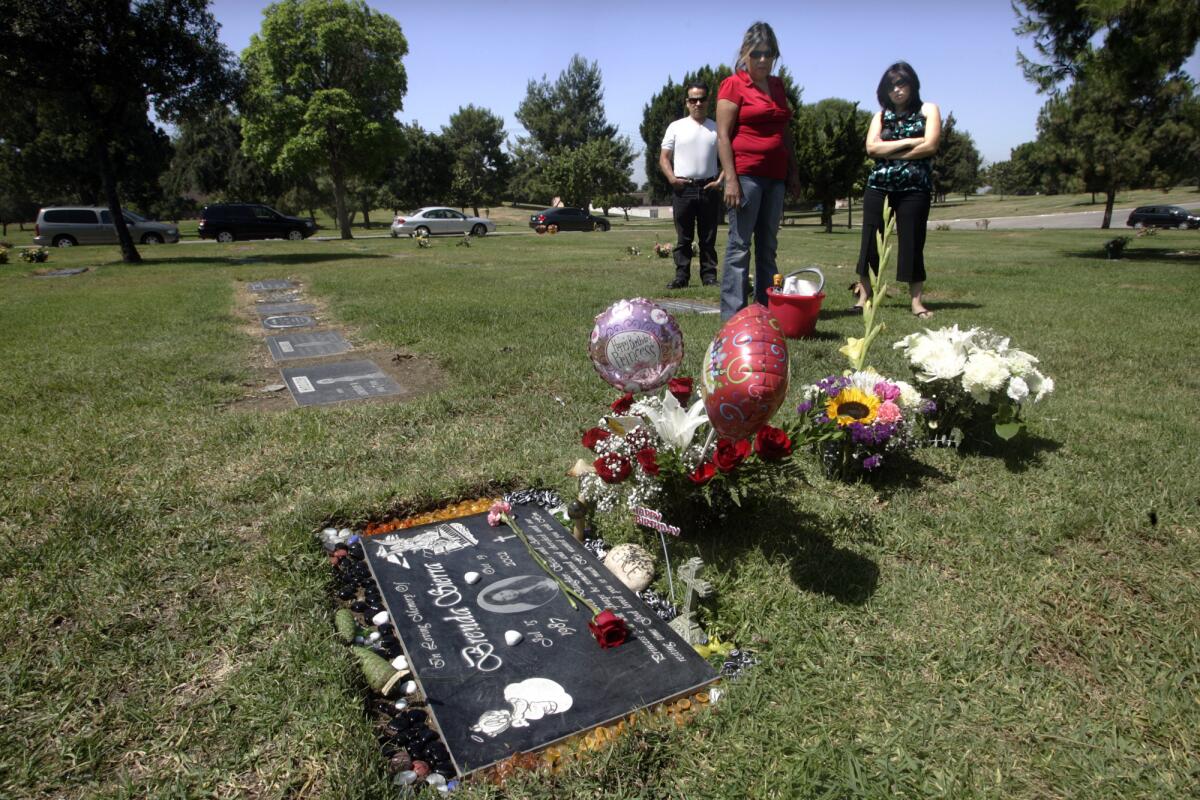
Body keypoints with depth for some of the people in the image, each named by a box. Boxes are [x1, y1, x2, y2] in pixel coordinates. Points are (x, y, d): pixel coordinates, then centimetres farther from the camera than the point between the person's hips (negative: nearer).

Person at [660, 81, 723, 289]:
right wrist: (672, 178, -9)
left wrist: (720, 180, -3)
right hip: (683, 189, -1)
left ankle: (709, 276, 9)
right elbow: (664, 157, 7)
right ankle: (681, 277, 5)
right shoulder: (676, 127, 8)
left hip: (708, 188, 1)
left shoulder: (716, 128, 11)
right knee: (683, 238, 2)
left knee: (708, 238, 4)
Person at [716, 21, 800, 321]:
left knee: (768, 245, 9)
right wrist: (730, 179, -17)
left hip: (775, 176, 7)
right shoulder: (733, 85, -2)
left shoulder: (778, 86, 17)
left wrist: (793, 171, 16)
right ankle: (732, 315, -6)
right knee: (739, 244, -8)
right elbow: (723, 135, -9)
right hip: (746, 174, -7)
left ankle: (767, 308, 15)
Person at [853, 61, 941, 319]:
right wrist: (908, 142, -8)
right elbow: (872, 147, -2)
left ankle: (916, 302, 2)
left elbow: (930, 146, -7)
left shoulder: (928, 110, 8)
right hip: (879, 186, 2)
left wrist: (889, 152, -5)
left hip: (914, 188, -2)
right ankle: (863, 296, 7)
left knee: (912, 242, -2)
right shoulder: (881, 115, 15)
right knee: (871, 241, 0)